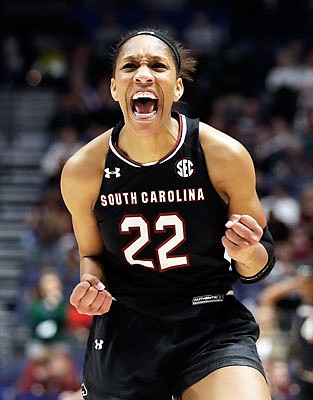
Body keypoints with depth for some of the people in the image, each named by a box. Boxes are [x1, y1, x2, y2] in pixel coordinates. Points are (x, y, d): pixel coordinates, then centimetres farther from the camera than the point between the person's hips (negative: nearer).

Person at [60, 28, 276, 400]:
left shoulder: (225, 156, -11)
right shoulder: (82, 171, -7)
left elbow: (258, 265, 2)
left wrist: (247, 254, -22)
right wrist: (90, 285, -10)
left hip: (211, 326, -2)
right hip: (122, 330, 2)